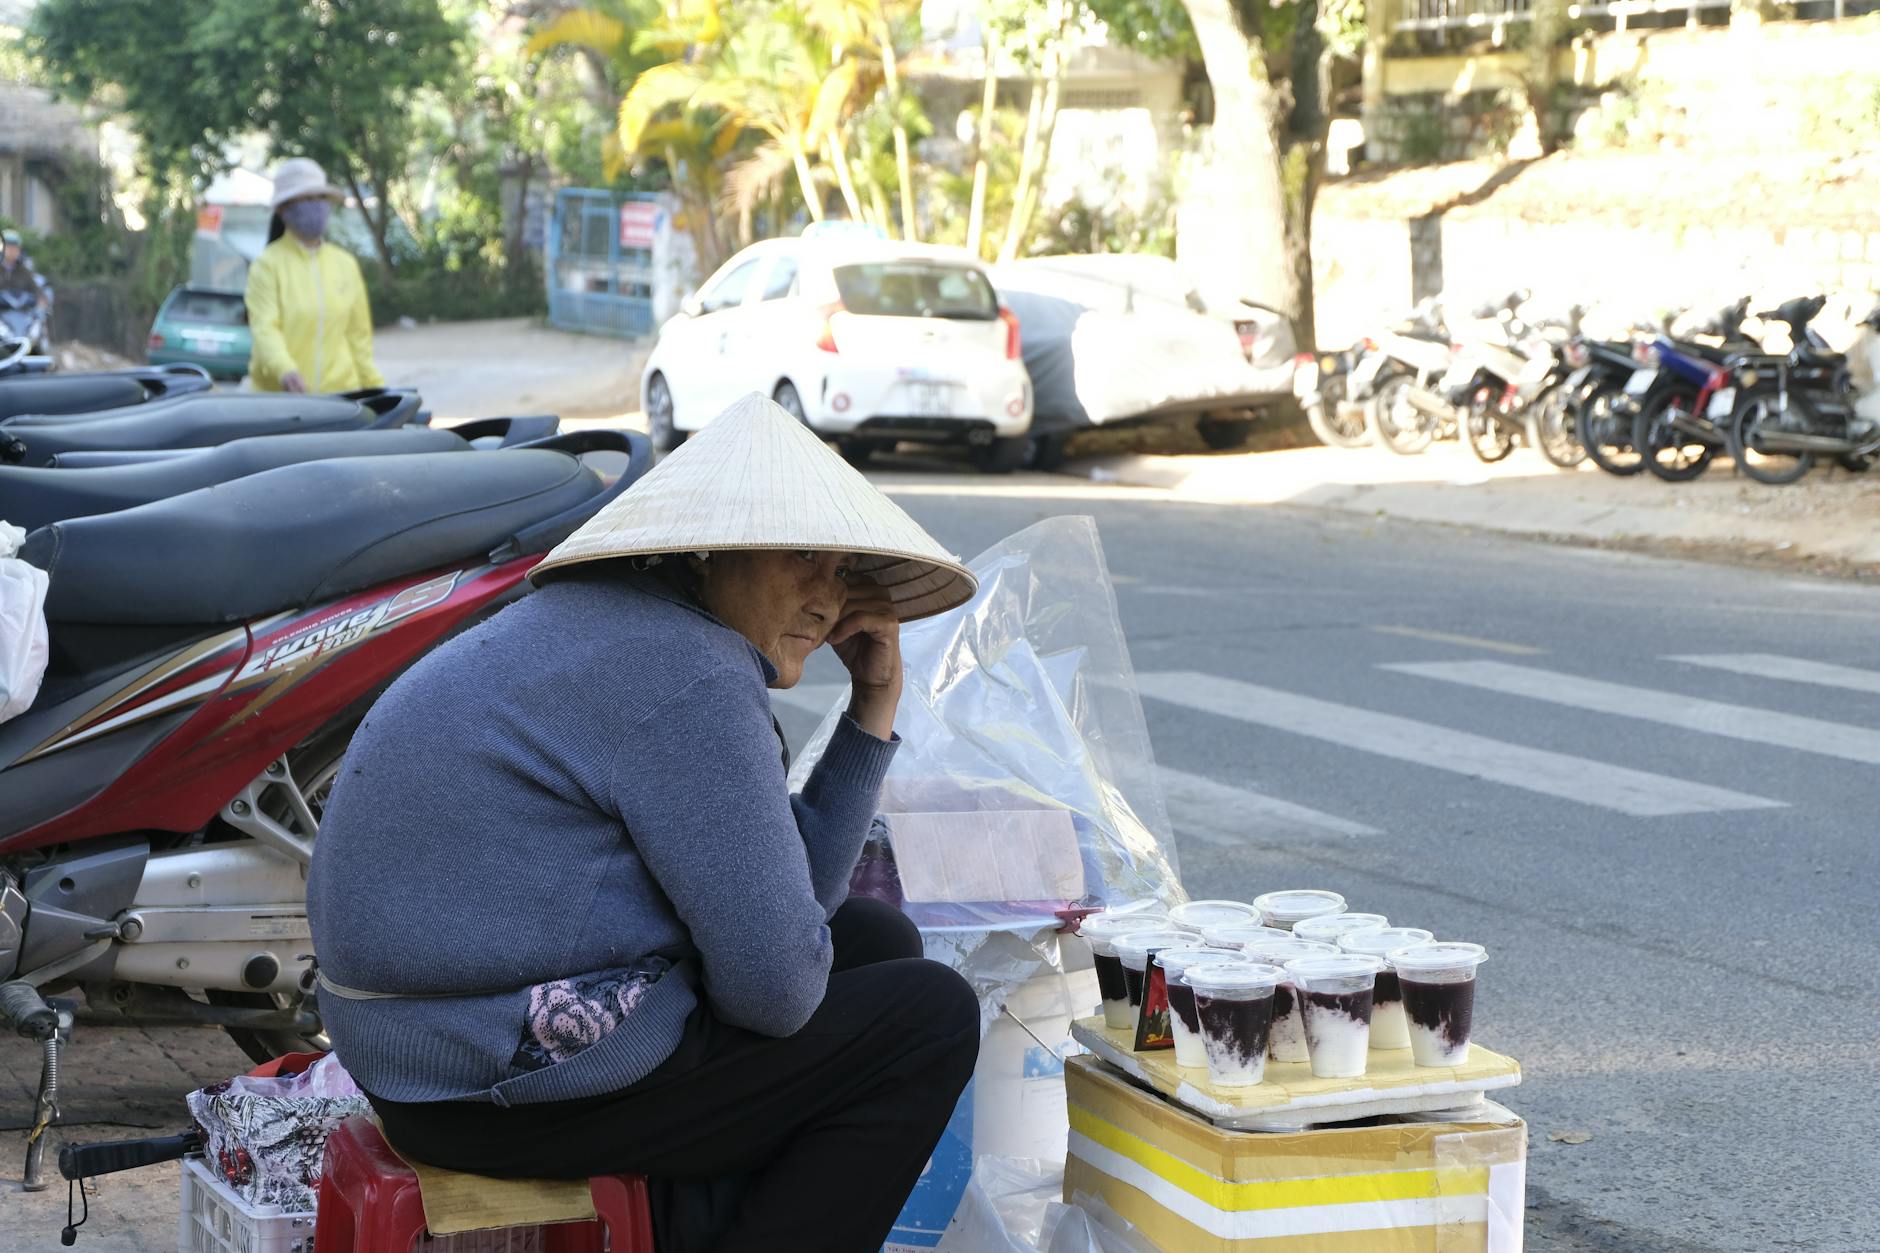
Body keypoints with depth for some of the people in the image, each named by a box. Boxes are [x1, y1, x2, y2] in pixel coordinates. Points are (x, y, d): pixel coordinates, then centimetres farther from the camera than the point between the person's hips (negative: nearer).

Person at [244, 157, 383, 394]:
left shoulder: (346, 265, 14)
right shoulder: (268, 264, -1)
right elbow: (264, 328, -12)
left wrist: (376, 388, 13)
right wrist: (285, 371, -30)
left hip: (340, 391, 4)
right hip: (279, 394, -4)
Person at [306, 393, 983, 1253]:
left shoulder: (630, 634, 14)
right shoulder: (689, 677, -18)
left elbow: (795, 896, 14)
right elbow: (777, 983, -19)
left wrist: (872, 716, 8)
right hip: (519, 1090, -10)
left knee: (876, 940, 20)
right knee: (928, 1017, 0)